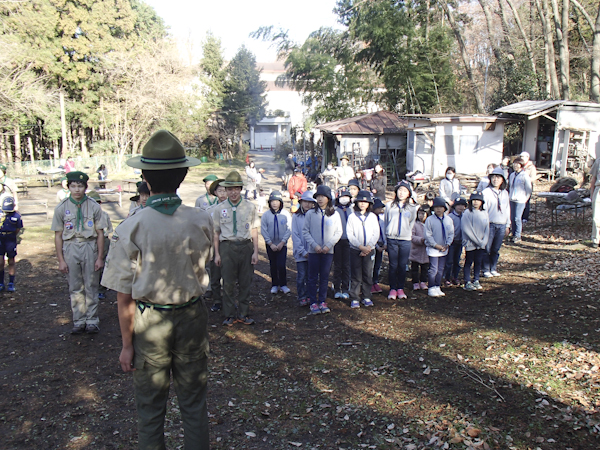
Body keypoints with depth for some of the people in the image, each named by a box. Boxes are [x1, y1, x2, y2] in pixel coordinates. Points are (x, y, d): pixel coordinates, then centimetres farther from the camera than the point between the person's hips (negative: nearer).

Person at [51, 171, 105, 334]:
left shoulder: (94, 206, -2)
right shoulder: (62, 208, 0)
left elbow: (100, 233, 1)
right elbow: (58, 235, 2)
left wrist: (100, 257, -1)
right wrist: (61, 260, -1)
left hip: (90, 247, -1)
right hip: (70, 248, 1)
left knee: (91, 286, 7)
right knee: (75, 287, 9)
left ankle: (92, 320, 18)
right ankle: (78, 321, 20)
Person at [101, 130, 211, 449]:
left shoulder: (130, 228, -17)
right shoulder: (202, 221, -10)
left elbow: (124, 297, -13)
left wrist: (127, 344, -2)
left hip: (149, 324, -2)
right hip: (192, 318, 2)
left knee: (151, 410, 16)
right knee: (194, 405, 18)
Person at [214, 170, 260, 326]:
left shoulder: (250, 207, 4)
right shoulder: (220, 208, 3)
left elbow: (254, 231, 6)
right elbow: (216, 232, 7)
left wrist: (255, 252, 1)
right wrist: (217, 253, 4)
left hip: (246, 246, 1)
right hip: (227, 246, -1)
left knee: (245, 282, 8)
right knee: (228, 283, 3)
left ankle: (243, 314, 22)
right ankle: (229, 315, 17)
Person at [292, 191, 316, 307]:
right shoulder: (296, 216, 1)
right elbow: (295, 235, -2)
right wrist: (303, 251, -8)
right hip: (300, 252, -1)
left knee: (310, 275, 7)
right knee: (301, 276, -1)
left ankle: (309, 296, 19)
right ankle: (302, 297, 11)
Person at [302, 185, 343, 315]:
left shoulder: (335, 214, 2)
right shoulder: (310, 213, 0)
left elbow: (338, 232, 3)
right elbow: (305, 231, 0)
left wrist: (328, 245, -9)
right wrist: (315, 245, -11)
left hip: (328, 251, 1)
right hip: (313, 250, -1)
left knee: (324, 277, 7)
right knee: (313, 277, 3)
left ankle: (322, 301, 18)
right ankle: (313, 302, 11)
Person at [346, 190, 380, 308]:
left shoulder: (373, 217, 8)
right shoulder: (352, 217, 2)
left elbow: (376, 234, 4)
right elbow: (350, 235, -4)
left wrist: (368, 247, -9)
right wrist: (361, 247, -13)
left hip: (369, 250, 2)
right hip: (355, 250, -2)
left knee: (368, 275, 5)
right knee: (356, 275, -1)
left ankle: (366, 297, 16)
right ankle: (354, 299, 6)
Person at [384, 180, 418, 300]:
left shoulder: (412, 207, 8)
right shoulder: (390, 206, 8)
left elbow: (412, 223, 17)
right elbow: (385, 222, 11)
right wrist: (385, 239, 7)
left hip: (405, 240, 0)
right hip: (392, 239, 0)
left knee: (403, 265, 4)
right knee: (393, 265, 1)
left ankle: (400, 288, 15)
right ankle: (392, 289, 9)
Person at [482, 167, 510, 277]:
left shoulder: (505, 193, 12)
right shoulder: (486, 192, -3)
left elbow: (507, 209, 17)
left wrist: (508, 225, 16)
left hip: (502, 225, 4)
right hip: (490, 225, -4)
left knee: (496, 249, 9)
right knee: (487, 248, -1)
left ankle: (493, 269, 22)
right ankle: (486, 270, 11)